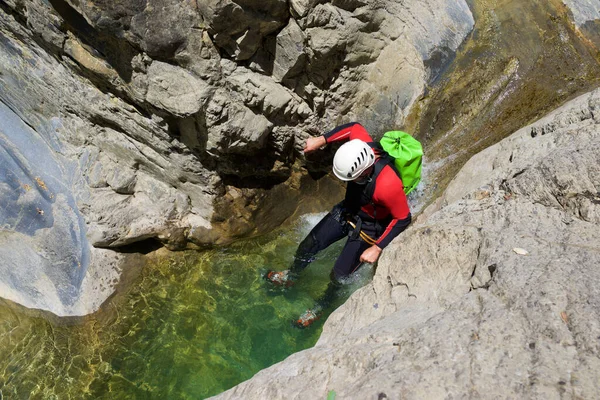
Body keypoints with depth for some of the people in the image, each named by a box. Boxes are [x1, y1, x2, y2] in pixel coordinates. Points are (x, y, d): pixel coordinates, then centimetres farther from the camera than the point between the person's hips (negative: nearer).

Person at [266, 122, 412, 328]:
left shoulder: (388, 185, -42)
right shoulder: (362, 150, -26)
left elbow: (403, 218, -26)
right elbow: (355, 127, -4)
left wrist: (377, 248, -24)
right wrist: (321, 140, -10)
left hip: (368, 228, -6)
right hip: (347, 210, 6)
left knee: (339, 275, 4)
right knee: (308, 245, 11)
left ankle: (322, 305, 36)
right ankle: (291, 276, 41)